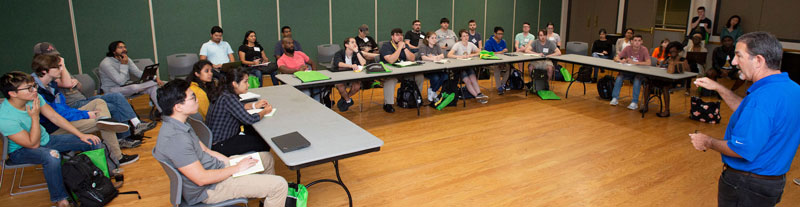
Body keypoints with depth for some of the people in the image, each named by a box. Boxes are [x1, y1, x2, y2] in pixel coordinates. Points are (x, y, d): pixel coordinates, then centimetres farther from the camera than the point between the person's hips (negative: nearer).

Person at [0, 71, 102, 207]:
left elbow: (55, 117, -1)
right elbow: (33, 144, -23)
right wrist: (35, 117, -29)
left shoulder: (34, 97, -13)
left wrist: (81, 135, -4)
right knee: (52, 155, -40)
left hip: (46, 139, 7)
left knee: (92, 142, -5)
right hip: (21, 151, -7)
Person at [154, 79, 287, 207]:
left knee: (267, 158, 21)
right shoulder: (175, 139, -30)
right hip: (209, 189, -10)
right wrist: (237, 168, -17)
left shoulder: (178, 125, 3)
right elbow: (201, 178, -28)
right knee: (279, 185, -14)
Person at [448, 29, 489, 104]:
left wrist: (471, 55, -4)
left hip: (469, 67, 4)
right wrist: (460, 56, -30)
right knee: (467, 80, -28)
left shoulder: (471, 44, 8)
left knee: (473, 79, -26)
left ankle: (479, 94, -36)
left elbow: (480, 52, 13)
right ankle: (478, 96, -34)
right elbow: (449, 55, -21)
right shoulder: (457, 45, -7)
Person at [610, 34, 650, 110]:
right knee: (619, 76, -25)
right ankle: (615, 98, -19)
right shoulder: (628, 48, -5)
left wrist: (634, 62, -29)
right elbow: (616, 58, -6)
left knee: (637, 79, -33)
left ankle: (634, 102, -28)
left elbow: (648, 63, -24)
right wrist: (621, 61, -29)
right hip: (628, 72, 3)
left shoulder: (644, 49, -12)